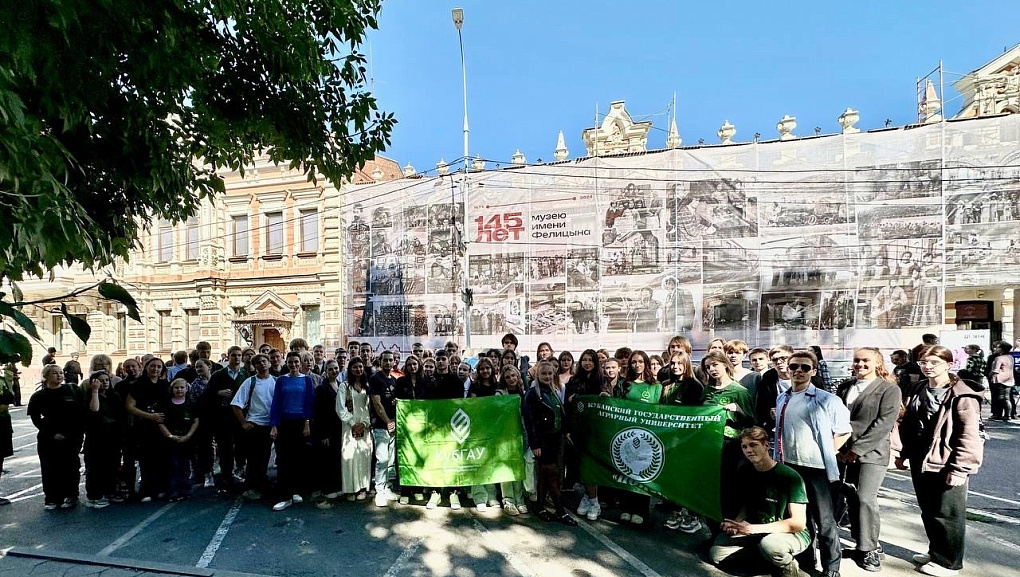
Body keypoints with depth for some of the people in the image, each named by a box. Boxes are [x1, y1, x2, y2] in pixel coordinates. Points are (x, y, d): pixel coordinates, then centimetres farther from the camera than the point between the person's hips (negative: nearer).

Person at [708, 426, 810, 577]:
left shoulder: (790, 476, -16)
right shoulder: (744, 473, 3)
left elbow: (798, 523, -20)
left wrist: (752, 528, -25)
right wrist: (736, 524, -10)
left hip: (794, 534, -6)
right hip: (757, 532, 6)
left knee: (769, 544, -40)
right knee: (716, 554, -11)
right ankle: (766, 559, 3)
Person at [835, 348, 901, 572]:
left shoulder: (889, 389, -2)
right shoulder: (844, 387, 14)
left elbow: (884, 423, -11)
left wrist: (856, 449, -14)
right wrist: (837, 448, 1)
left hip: (871, 453, -5)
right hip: (844, 452, 5)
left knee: (865, 500, -10)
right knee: (852, 500, 7)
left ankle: (870, 549, 5)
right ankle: (863, 544, 22)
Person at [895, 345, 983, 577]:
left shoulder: (962, 397, -14)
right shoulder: (918, 391, 9)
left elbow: (968, 438, -17)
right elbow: (907, 425, 15)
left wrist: (959, 469, -19)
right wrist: (903, 453, 13)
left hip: (946, 466, -7)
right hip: (920, 463, 7)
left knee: (947, 515, 6)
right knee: (928, 512, 19)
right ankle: (936, 551, 35)